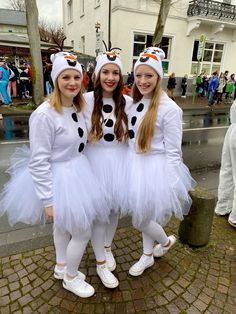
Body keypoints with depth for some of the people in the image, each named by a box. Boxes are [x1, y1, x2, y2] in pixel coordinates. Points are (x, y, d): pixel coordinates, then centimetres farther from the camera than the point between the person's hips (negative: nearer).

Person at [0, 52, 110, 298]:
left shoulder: (78, 107, 2)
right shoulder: (44, 115, -23)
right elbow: (38, 162, -22)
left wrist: (81, 172, 16)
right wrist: (47, 199, -19)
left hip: (76, 174, 8)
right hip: (58, 179, -8)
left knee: (64, 226, 25)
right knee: (83, 232, 6)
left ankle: (61, 267, 50)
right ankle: (70, 278, 35)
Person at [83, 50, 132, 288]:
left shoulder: (128, 102, -2)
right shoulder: (86, 100, -9)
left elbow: (131, 135, 5)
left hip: (120, 160, 3)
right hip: (95, 160, -3)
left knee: (115, 208, 16)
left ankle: (107, 246, 46)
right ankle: (100, 262, 29)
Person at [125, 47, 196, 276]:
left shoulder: (169, 109, -17)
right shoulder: (134, 103, 4)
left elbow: (173, 152, -15)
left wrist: (172, 186, -14)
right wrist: (127, 165, 14)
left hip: (154, 169, -6)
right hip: (134, 165, 7)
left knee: (140, 219, 5)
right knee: (144, 214, 20)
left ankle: (166, 241, 38)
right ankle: (147, 256, 42)